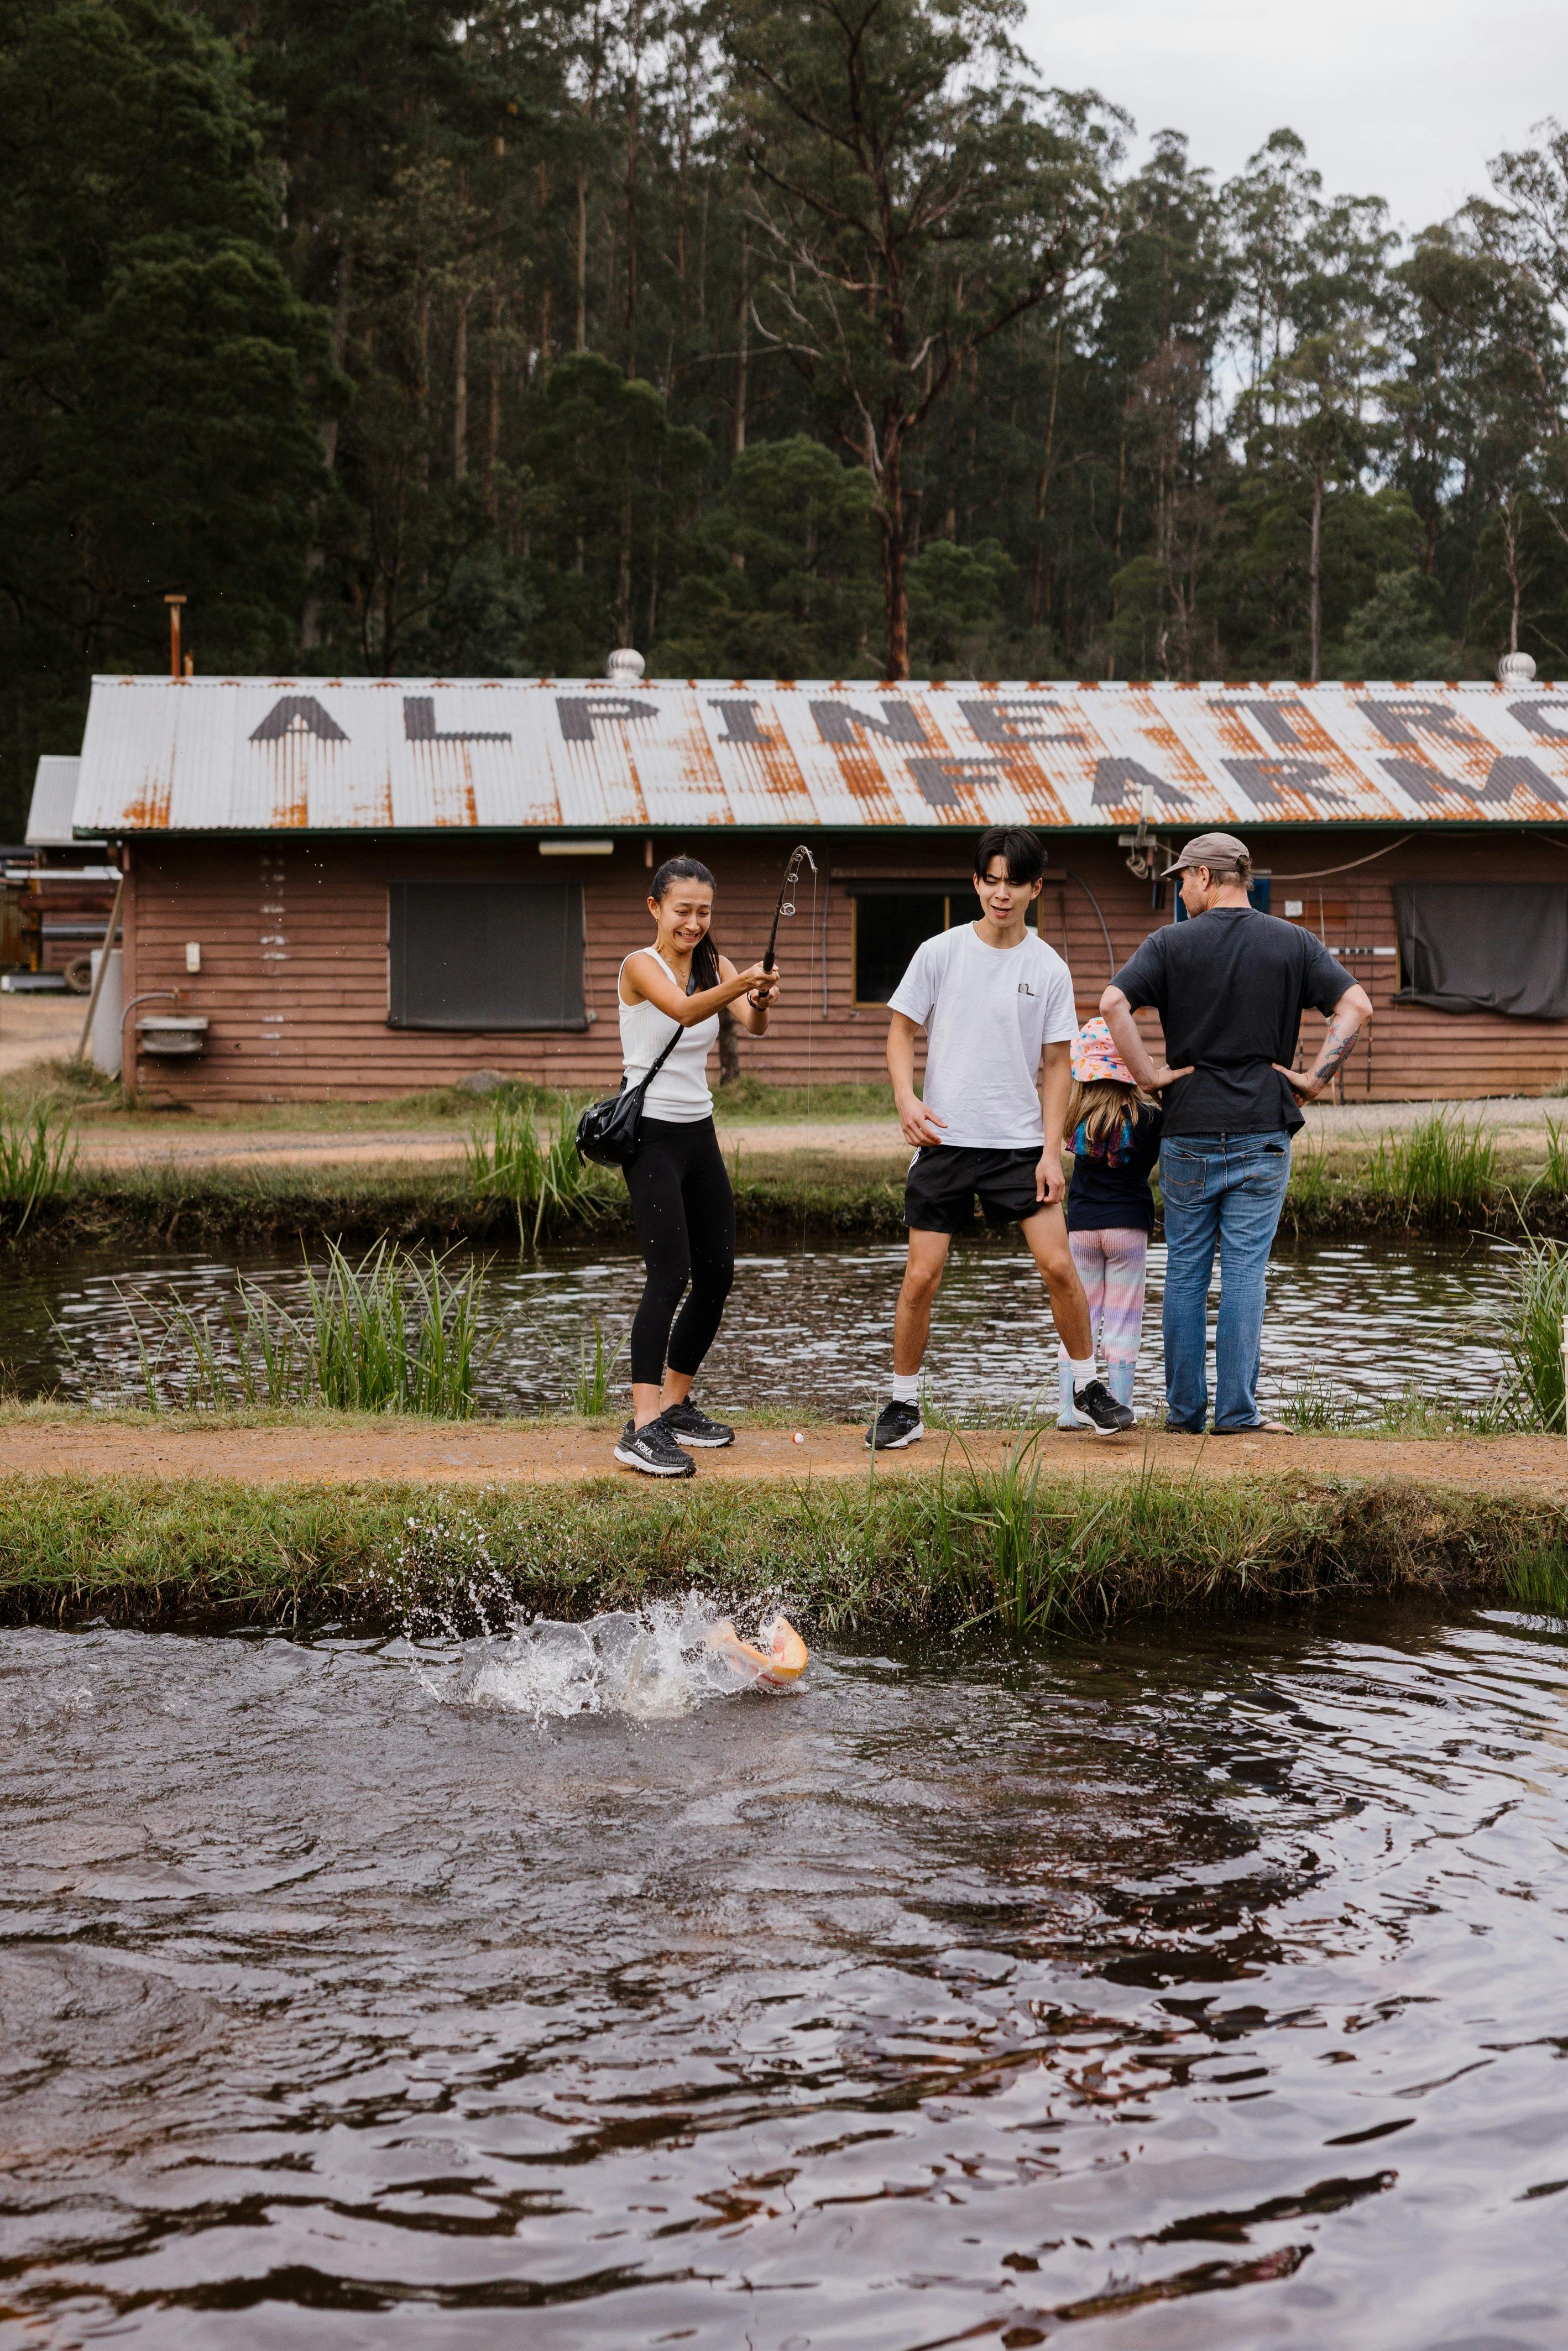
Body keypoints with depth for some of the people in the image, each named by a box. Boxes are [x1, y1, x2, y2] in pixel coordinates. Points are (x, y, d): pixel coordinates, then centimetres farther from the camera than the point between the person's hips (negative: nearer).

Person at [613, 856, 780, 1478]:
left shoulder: (716, 965, 8)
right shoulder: (641, 965, -10)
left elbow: (752, 1026, -10)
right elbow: (683, 1010, -31)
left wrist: (759, 1001, -33)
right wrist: (738, 985, -49)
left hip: (699, 1134, 7)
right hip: (652, 1133, -7)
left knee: (718, 1274, 9)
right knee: (670, 1275, -17)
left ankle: (675, 1405, 25)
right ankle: (642, 1428, -21)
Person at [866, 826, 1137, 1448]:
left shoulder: (1049, 969, 2)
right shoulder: (940, 952, -1)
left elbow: (1056, 1064, 5)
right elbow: (901, 1031, 5)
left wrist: (1051, 1152, -2)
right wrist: (907, 1099, -12)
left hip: (1020, 1143, 1)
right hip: (946, 1141, 0)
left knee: (1058, 1265, -5)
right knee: (921, 1277, -2)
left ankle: (1088, 1387, 15)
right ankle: (904, 1405, 12)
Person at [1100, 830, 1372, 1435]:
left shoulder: (1170, 944, -1)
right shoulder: (1293, 944, 4)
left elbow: (1113, 1003, -14)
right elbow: (1356, 1005, -5)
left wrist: (1148, 1074, -6)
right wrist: (1314, 1078, -2)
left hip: (1188, 1131, 0)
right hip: (1263, 1132, 1)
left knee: (1186, 1272, 8)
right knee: (1245, 1272, 2)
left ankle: (1185, 1407, 12)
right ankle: (1237, 1410, 0)